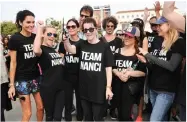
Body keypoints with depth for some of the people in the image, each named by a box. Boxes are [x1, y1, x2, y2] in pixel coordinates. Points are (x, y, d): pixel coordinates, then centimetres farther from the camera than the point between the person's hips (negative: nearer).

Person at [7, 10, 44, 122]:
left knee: (41, 107, 12)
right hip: (22, 80, -5)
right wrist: (11, 84, -9)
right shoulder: (15, 39, -10)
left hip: (36, 77, 5)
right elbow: (13, 62, -9)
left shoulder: (35, 37, 3)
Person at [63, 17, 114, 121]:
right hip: (84, 89, 3)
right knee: (87, 117, 20)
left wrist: (108, 87, -10)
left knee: (97, 118, 11)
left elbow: (108, 68, -6)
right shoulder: (81, 45, 3)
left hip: (99, 90, -3)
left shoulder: (104, 46, -6)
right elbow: (70, 49, -18)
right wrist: (65, 39, -38)